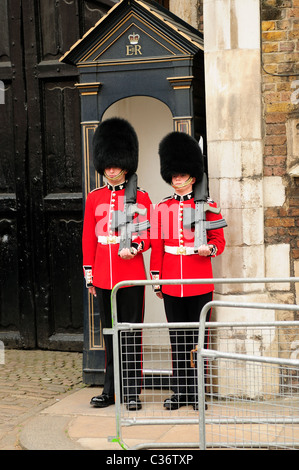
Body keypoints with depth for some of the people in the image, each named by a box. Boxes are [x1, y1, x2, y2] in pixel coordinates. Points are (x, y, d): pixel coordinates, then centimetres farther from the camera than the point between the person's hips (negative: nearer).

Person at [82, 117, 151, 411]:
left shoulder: (140, 197, 1)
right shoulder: (94, 198, 9)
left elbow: (147, 235, -2)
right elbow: (88, 239, 11)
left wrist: (134, 248, -23)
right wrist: (89, 275, 9)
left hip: (131, 275, -3)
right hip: (103, 276, 3)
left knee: (131, 334, 0)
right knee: (110, 334, 11)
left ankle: (132, 393, 6)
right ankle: (110, 390, 20)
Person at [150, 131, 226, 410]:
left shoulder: (207, 206, 2)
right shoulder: (162, 208, 8)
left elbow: (219, 241, 3)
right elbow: (156, 246, 9)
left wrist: (209, 249, -19)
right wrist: (156, 279, 5)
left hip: (199, 282, -2)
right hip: (171, 283, 2)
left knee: (198, 337, 2)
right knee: (177, 338, 7)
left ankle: (198, 392, 11)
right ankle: (180, 391, 15)